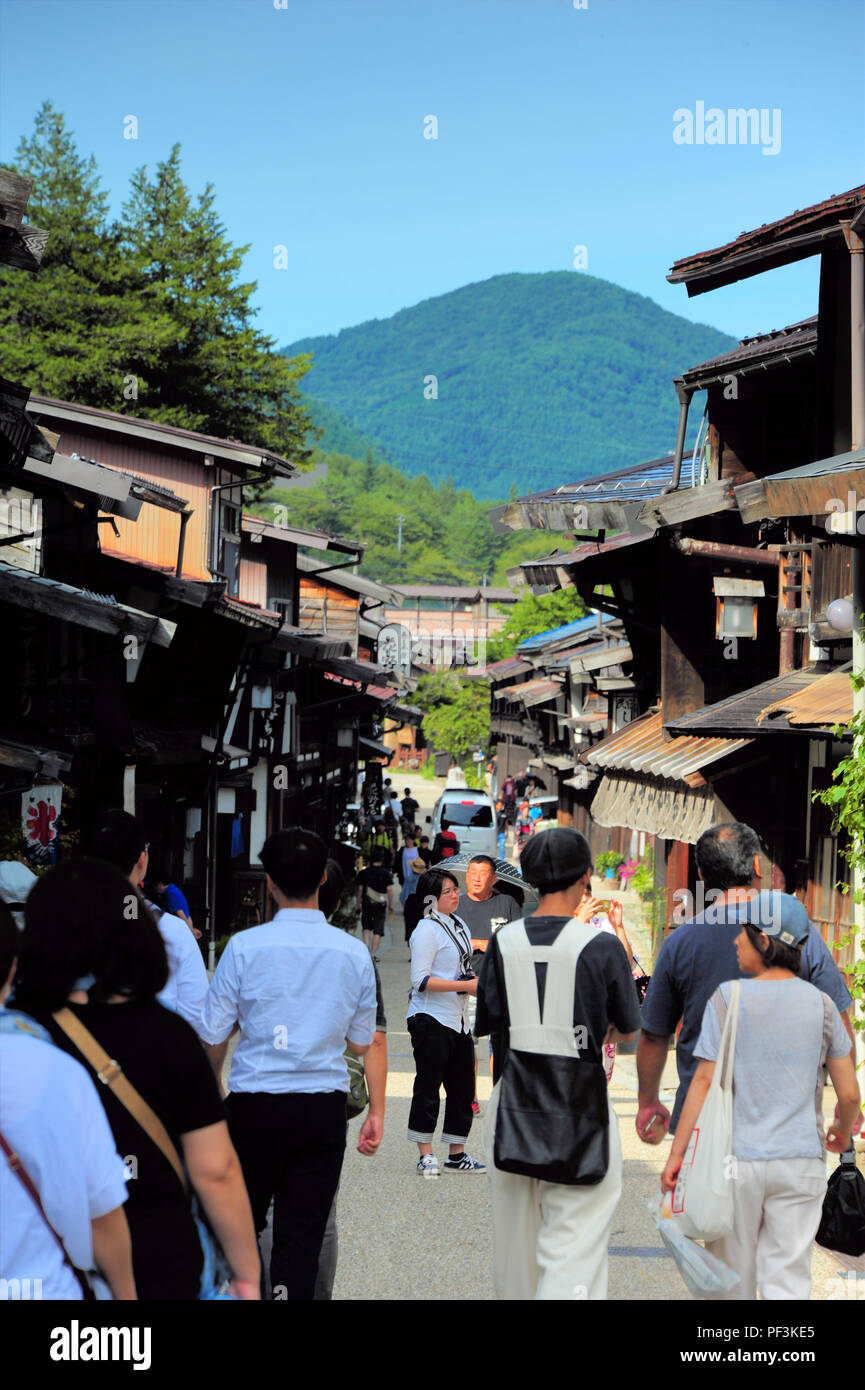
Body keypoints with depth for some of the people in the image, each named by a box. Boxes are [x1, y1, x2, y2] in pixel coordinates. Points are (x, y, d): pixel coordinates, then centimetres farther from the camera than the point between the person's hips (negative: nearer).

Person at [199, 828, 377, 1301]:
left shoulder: (245, 947, -8)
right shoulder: (354, 953, -2)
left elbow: (213, 1037, -2)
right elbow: (361, 1043, 8)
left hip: (255, 1105, -1)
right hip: (324, 1107, 1)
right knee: (303, 1234, 6)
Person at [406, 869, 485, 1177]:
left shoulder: (459, 925, 14)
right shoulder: (427, 930, -12)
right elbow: (421, 980, -19)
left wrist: (478, 983, 7)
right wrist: (465, 985, -20)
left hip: (458, 1019, 8)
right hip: (430, 1020, -8)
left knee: (462, 1088, 9)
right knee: (428, 1086, -2)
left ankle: (457, 1154, 17)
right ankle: (425, 1155, 5)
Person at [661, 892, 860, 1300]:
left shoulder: (729, 997, -7)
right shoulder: (820, 1003, 1)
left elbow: (705, 1080, -10)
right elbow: (849, 1093, 3)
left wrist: (677, 1152, -6)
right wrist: (843, 1133, 23)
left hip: (738, 1156, -2)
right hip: (801, 1160, 2)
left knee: (734, 1276, 13)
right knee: (788, 1276, 4)